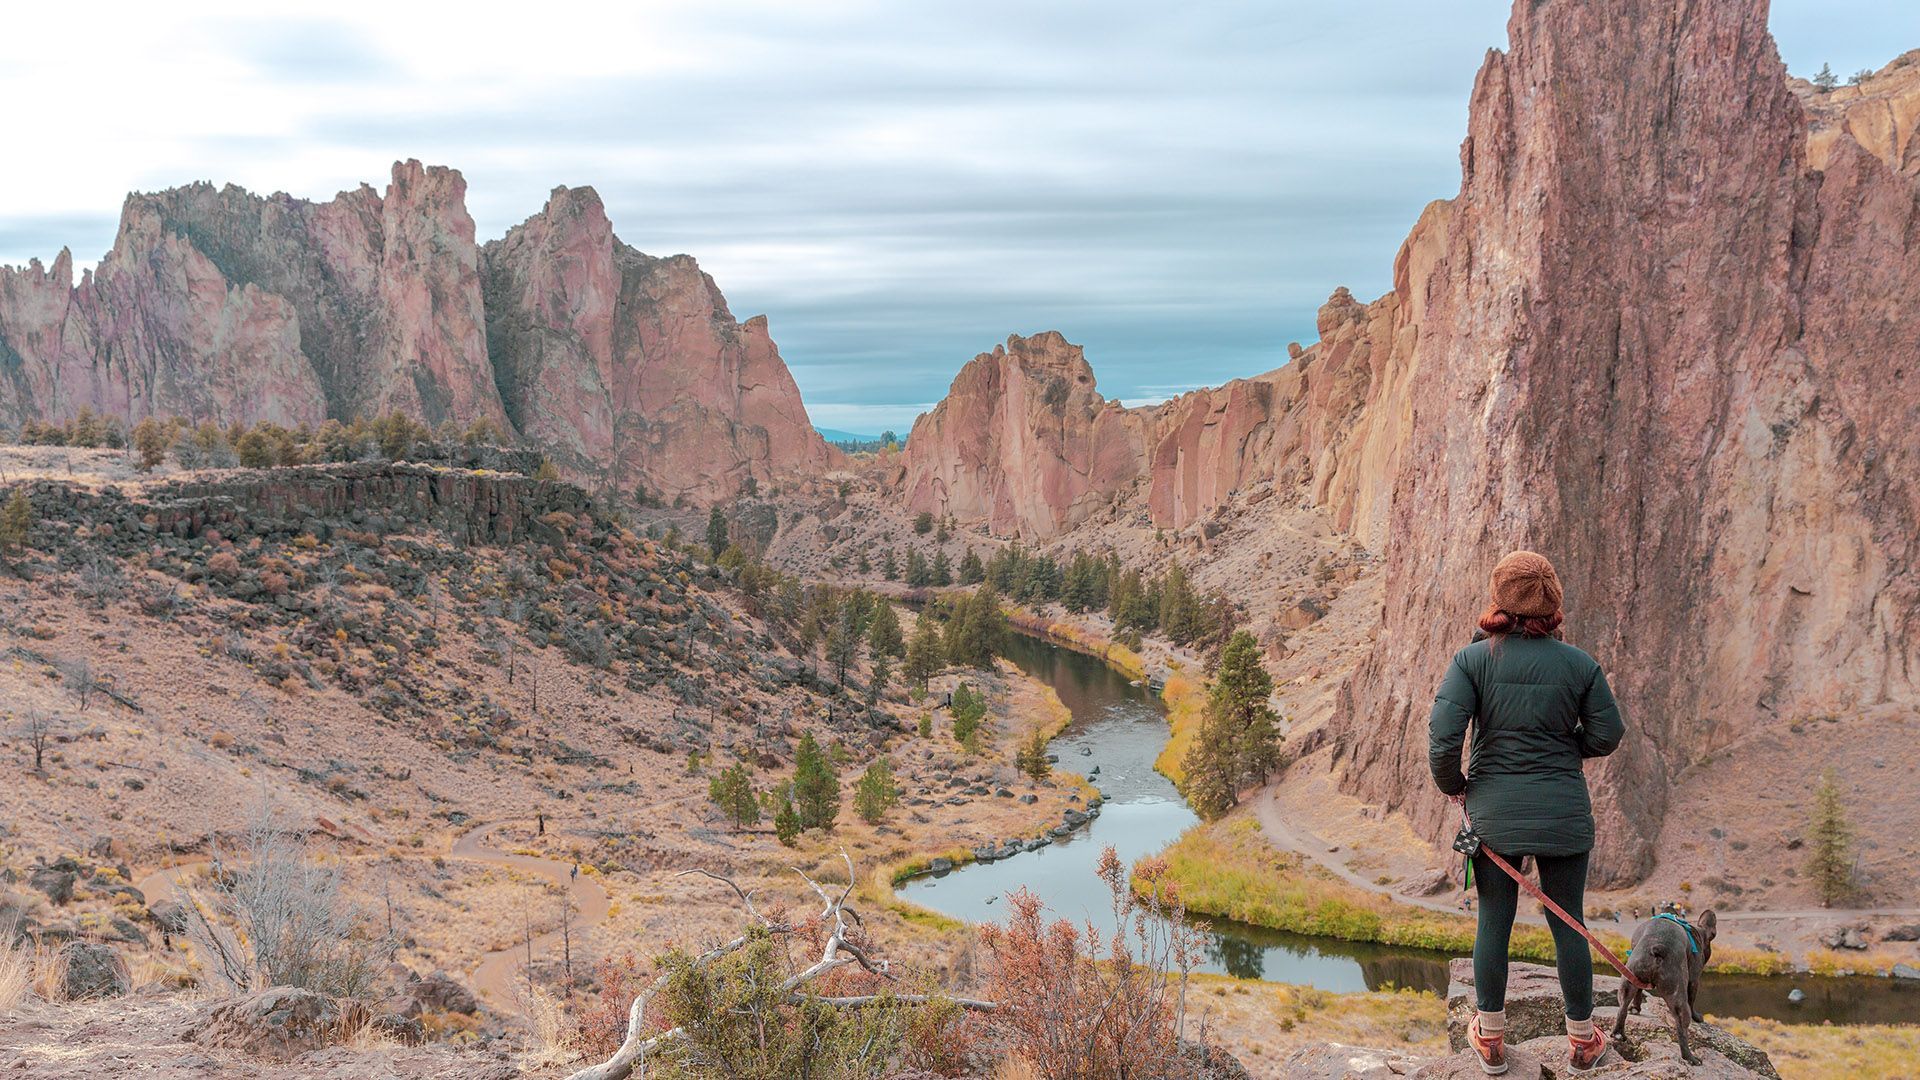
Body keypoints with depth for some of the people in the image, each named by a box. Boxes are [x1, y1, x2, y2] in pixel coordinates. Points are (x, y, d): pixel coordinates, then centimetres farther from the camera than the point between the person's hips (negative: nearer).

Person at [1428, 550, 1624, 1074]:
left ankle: (1490, 1038, 25)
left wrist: (1452, 785, 1)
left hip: (1494, 811, 0)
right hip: (1564, 814, 1)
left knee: (1494, 923, 12)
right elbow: (1607, 735, 0)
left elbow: (1443, 733, -16)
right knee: (1568, 923, 12)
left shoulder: (1474, 659, -9)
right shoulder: (1579, 664, -5)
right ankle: (1582, 1040, 26)